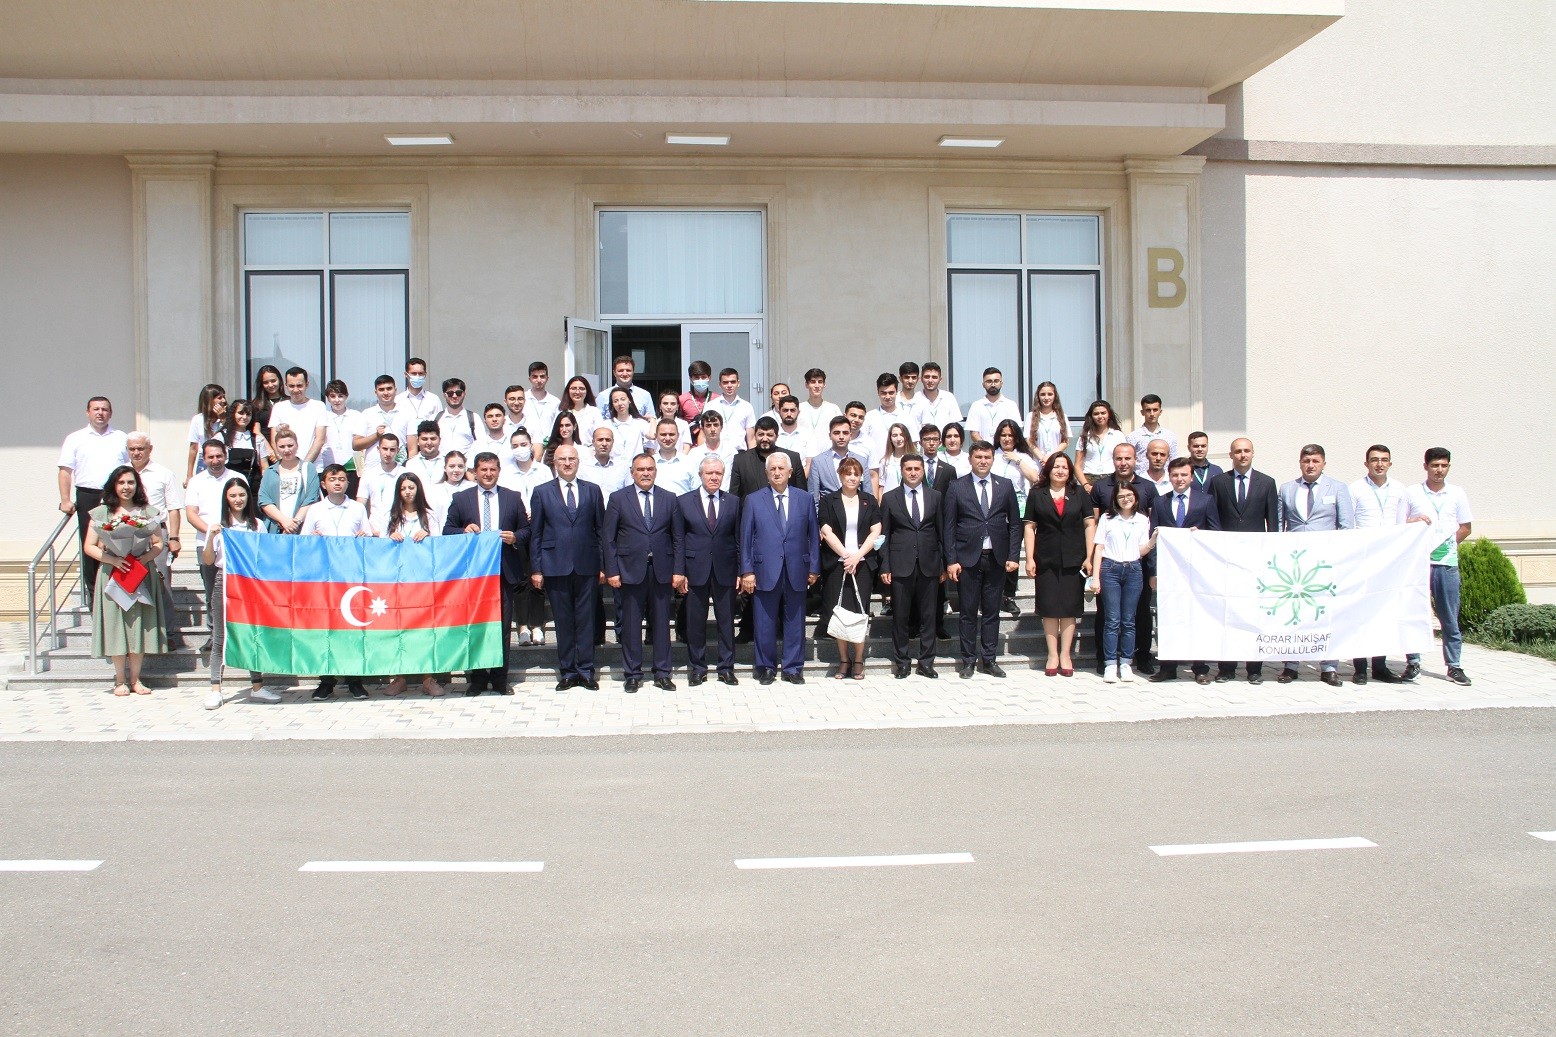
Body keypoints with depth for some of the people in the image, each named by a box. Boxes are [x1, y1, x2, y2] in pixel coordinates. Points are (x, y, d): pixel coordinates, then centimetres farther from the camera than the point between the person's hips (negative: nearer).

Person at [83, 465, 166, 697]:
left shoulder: (148, 512, 8)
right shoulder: (101, 513, 5)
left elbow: (158, 544, 7)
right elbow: (89, 547, 1)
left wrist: (145, 558, -12)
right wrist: (112, 559, -14)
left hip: (142, 576, 1)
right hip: (112, 575, -1)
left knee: (139, 626, 2)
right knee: (117, 627, -1)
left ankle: (135, 679, 10)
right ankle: (120, 680, 6)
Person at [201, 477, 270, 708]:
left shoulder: (257, 525, 10)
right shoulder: (219, 525, 4)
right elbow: (207, 561, 2)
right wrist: (211, 537, -12)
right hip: (225, 582, -2)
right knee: (220, 637, 0)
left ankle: (257, 686, 12)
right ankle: (215, 689, 3)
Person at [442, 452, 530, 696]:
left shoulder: (513, 498, 10)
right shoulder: (461, 499, 9)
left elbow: (526, 529, 12)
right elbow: (448, 531, 9)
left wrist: (515, 537, -9)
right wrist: (464, 531, -11)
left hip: (504, 570, 0)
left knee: (503, 626, 2)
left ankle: (500, 678, 10)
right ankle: (477, 678, 11)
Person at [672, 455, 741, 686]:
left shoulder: (734, 502, 6)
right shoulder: (684, 501, 3)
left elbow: (739, 538, 5)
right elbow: (679, 539, 2)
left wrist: (741, 571, 0)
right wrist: (679, 571, -5)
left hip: (725, 571, 1)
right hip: (696, 570, -1)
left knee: (727, 621, 5)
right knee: (695, 622, 5)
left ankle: (726, 668, 15)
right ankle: (697, 668, 16)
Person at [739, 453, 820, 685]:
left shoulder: (805, 499, 7)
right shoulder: (753, 500, 4)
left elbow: (813, 535, 8)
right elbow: (745, 538, 2)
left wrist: (814, 568, 5)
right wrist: (746, 571, -4)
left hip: (796, 572, 1)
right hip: (765, 572, -1)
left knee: (795, 622, 7)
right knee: (765, 624, 4)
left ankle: (793, 668, 17)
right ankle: (766, 667, 16)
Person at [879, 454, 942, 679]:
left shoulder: (935, 496, 8)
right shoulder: (890, 498, 4)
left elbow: (942, 532, 8)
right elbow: (884, 534, 3)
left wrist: (944, 565, 5)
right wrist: (885, 567, -3)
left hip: (929, 565, 1)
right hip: (901, 565, -1)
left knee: (929, 616, 5)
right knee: (900, 616, 3)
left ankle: (926, 662, 14)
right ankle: (901, 662, 13)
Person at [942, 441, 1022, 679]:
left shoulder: (1005, 486, 7)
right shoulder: (957, 487, 1)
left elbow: (1015, 524, 8)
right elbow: (948, 526, 0)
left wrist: (1013, 556, -1)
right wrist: (951, 560, -6)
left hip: (997, 558, 2)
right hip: (968, 558, -2)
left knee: (992, 611, 7)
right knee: (969, 612, 3)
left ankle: (989, 659, 15)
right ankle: (968, 660, 11)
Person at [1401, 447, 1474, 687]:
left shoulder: (1457, 494, 8)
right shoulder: (1411, 493, 4)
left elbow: (1465, 527, 12)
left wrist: (1447, 545, 1)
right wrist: (1414, 522, -12)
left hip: (1447, 562, 1)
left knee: (1450, 618, 4)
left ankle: (1454, 666, 10)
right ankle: (1413, 663, 8)